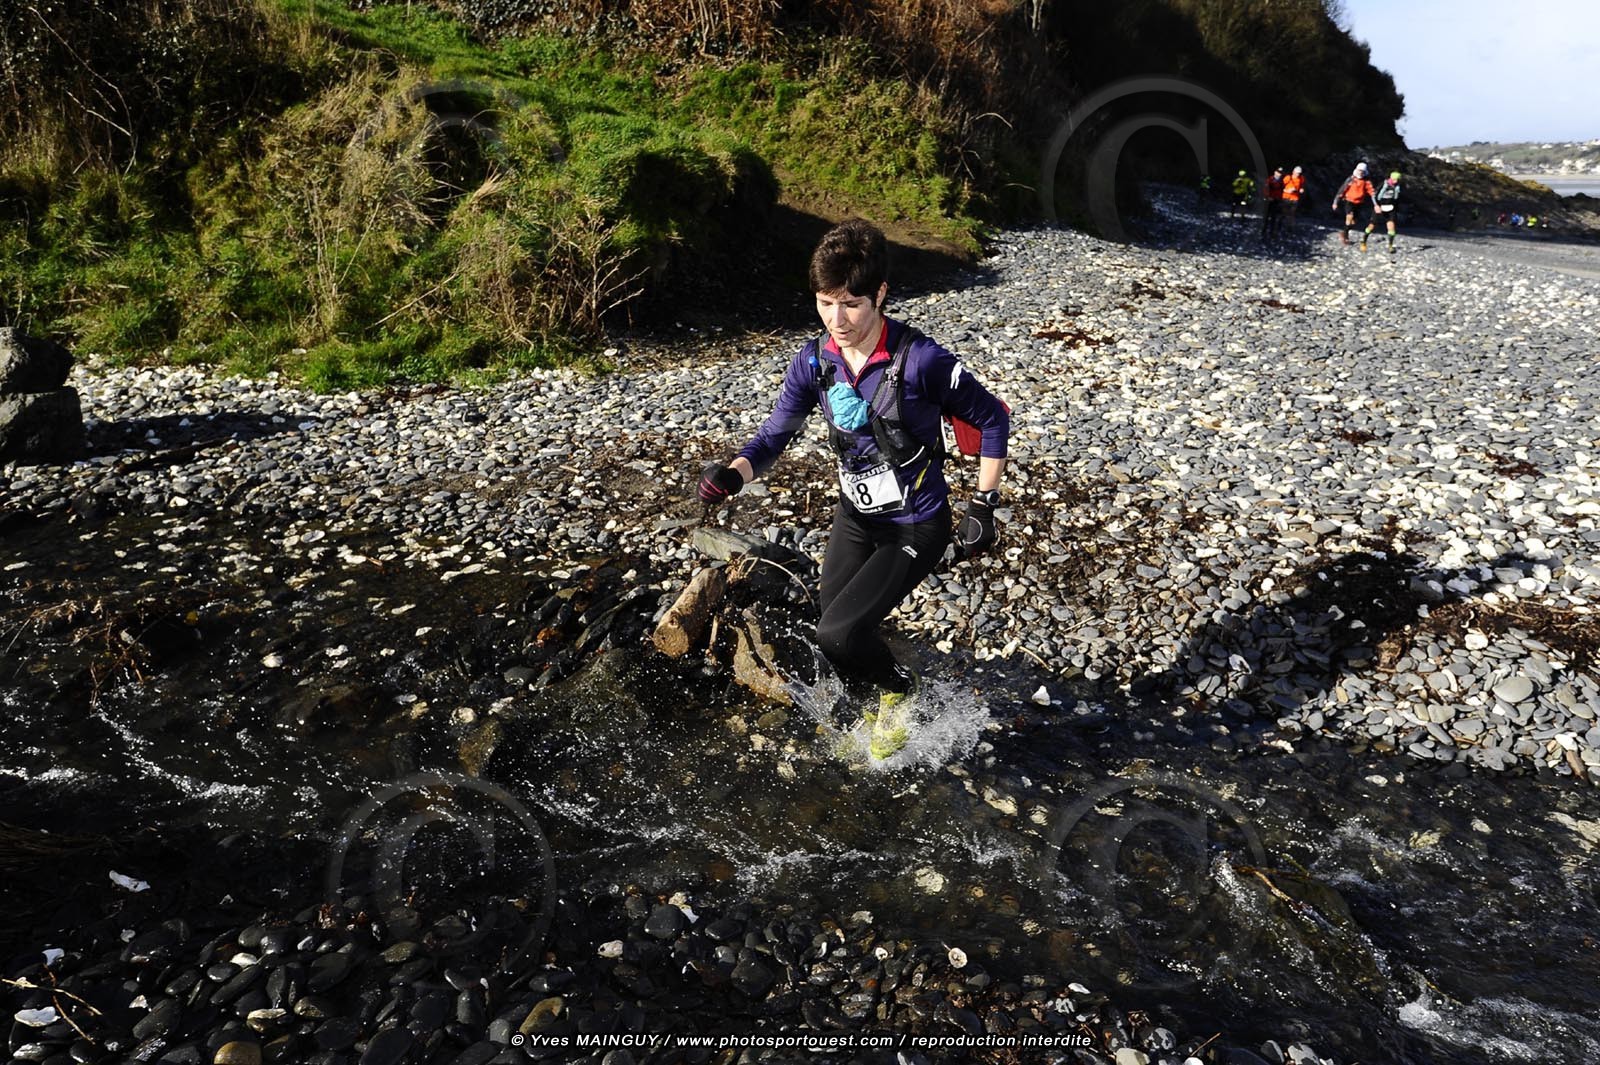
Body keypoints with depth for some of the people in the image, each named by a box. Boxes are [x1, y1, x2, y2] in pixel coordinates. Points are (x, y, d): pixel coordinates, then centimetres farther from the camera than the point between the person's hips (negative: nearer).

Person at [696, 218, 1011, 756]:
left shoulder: (920, 360, -24)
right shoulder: (814, 361, -8)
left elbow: (993, 419, -12)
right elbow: (775, 434, -5)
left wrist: (983, 507, -12)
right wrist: (733, 474, -26)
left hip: (916, 526, -5)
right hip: (854, 515, 6)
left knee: (838, 634, -18)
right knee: (836, 648, 10)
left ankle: (899, 686, 15)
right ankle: (877, 702, 43)